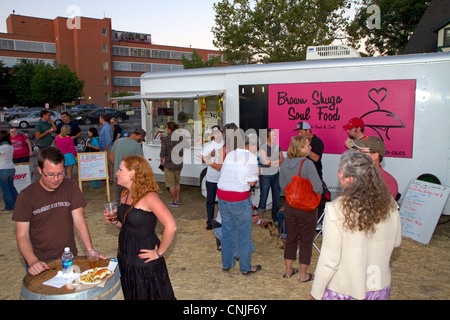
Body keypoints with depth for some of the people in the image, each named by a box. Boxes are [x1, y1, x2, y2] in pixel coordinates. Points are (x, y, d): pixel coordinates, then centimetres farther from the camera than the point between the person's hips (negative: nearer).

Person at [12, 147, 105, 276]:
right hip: (40, 261, -1)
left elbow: (79, 221, -3)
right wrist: (32, 261, -24)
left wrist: (91, 251, -14)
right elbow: (22, 235, -7)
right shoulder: (26, 196, -6)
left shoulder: (71, 186, 0)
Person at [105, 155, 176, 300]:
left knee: (148, 295, 11)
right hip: (125, 259, 8)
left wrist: (159, 253, -19)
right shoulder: (125, 195, 3)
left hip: (145, 263, -8)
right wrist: (115, 221, -2)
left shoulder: (148, 197, -22)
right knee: (130, 295, 22)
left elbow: (171, 227, -29)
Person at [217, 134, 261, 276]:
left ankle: (226, 264, 32)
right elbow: (252, 182, -11)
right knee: (244, 235, 9)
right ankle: (246, 268, 21)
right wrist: (257, 173, 8)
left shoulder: (230, 154, 11)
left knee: (227, 232, 19)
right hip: (239, 200, -6)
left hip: (222, 196, 6)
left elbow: (223, 173, 14)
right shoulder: (251, 157, -8)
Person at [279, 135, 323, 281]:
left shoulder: (284, 163, -2)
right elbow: (318, 188, -22)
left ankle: (288, 271, 32)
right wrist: (317, 193, -1)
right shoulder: (307, 164, -22)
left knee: (291, 238, 19)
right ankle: (303, 275, 22)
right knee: (306, 241, 10)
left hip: (289, 206, 6)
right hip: (307, 208, -6)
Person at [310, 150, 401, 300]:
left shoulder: (336, 210, -26)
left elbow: (329, 261, -21)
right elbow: (396, 242, 4)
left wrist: (316, 293, -9)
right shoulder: (389, 204, -12)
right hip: (381, 287, 4)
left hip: (344, 291, -4)